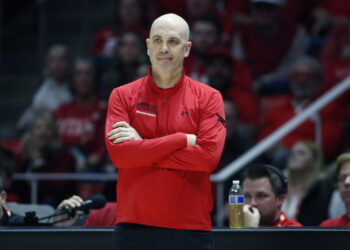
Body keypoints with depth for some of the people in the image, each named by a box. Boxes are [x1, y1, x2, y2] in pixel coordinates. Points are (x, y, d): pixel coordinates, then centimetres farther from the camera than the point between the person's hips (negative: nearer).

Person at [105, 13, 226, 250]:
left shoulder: (208, 97, 6)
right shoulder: (122, 96, 8)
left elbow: (209, 155, -8)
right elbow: (118, 153, -7)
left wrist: (143, 146, -8)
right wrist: (183, 140, -10)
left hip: (191, 230, 0)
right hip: (135, 228, 1)